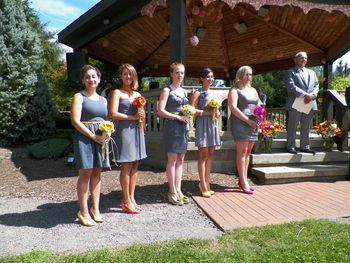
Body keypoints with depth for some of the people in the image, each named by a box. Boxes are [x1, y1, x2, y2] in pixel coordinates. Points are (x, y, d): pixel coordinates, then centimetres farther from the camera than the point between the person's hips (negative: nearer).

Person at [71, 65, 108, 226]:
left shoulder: (103, 100, 18)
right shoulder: (79, 97, 1)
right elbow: (75, 121, -9)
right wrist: (94, 136, -14)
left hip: (101, 138, 5)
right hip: (85, 137, -5)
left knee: (97, 172, 7)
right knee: (86, 173, -5)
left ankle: (95, 209, 16)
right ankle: (83, 212, 4)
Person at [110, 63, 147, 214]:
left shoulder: (137, 94, 18)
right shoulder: (117, 93, 0)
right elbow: (113, 114, -11)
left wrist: (142, 116, 3)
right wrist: (133, 117, -13)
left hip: (137, 130, 6)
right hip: (124, 130, -6)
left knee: (135, 165, 7)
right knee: (127, 166, -4)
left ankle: (131, 198, 17)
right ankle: (126, 200, 7)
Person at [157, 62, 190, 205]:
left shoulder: (184, 91, 16)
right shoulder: (167, 90, -4)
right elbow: (161, 111, -12)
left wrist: (188, 115, 1)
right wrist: (178, 117, -16)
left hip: (183, 127, 7)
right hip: (171, 126, -7)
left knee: (180, 160, 8)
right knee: (172, 159, -2)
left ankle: (178, 190, 16)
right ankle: (172, 192, 7)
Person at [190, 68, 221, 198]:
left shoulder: (214, 93, 17)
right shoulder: (198, 93, -4)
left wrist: (217, 113, 1)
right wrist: (206, 112, -18)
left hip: (213, 124, 7)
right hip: (203, 124, -7)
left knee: (210, 155, 8)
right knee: (203, 155, -5)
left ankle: (207, 183, 17)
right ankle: (203, 186, 0)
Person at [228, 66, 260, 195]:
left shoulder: (253, 90, 20)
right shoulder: (235, 90, -2)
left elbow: (259, 106, 22)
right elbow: (233, 107, -13)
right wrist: (248, 120, -16)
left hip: (253, 124, 7)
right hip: (240, 123, -7)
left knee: (248, 152, 8)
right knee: (242, 151, -6)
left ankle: (243, 179, 16)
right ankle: (243, 182, -3)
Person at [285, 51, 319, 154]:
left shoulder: (312, 72, 21)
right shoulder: (290, 72, 3)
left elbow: (316, 86, 14)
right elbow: (291, 86, -11)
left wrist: (312, 95, -9)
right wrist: (305, 94, -19)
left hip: (310, 104, 5)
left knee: (306, 127, 9)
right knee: (292, 127, -1)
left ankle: (305, 147, 16)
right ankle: (291, 147, 5)